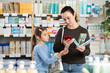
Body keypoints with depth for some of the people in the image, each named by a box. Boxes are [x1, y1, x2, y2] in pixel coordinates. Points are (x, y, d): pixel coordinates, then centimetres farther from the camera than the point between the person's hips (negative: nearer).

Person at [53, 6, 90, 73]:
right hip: (64, 65, 1)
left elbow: (88, 52, -4)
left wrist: (83, 50, -27)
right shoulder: (61, 31, 4)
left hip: (78, 66, -1)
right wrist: (63, 45, -19)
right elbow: (55, 49, 1)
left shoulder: (83, 31, -2)